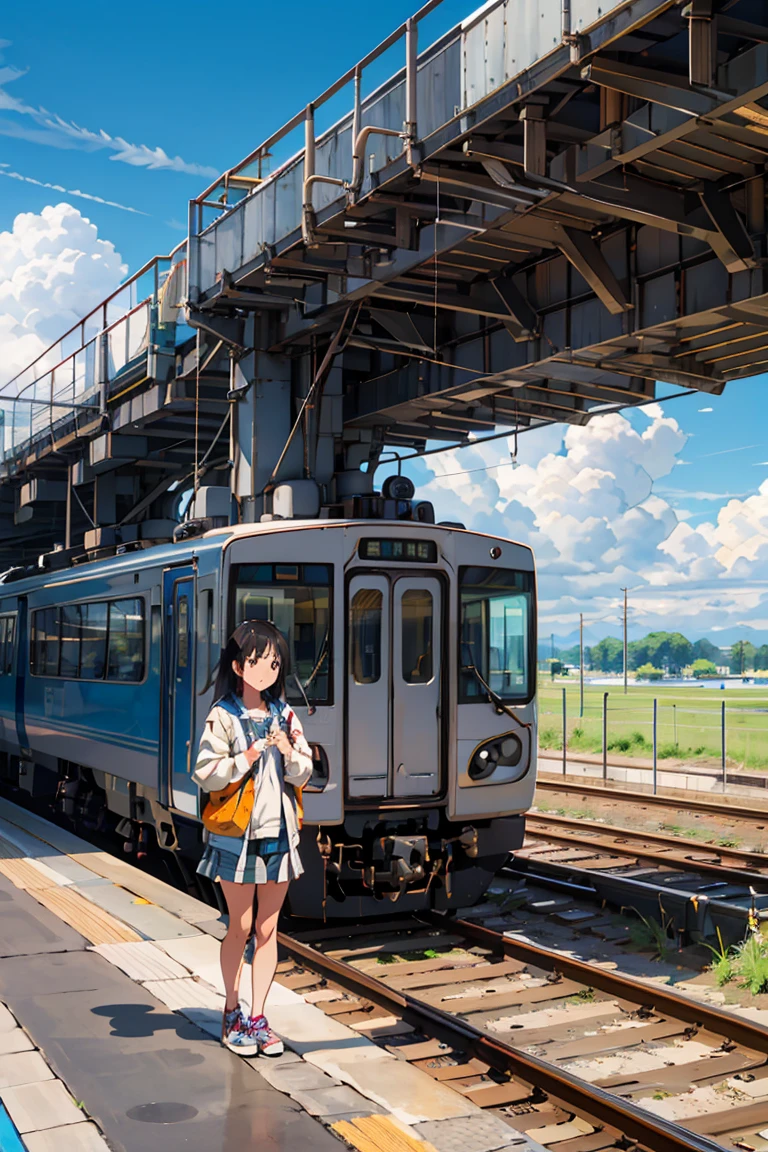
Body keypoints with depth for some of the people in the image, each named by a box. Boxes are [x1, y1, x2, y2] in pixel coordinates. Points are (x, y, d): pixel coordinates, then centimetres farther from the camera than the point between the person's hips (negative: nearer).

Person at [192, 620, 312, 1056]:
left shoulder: (284, 715, 5)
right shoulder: (223, 717, -7)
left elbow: (303, 775, 4)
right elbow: (206, 775, -13)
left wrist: (290, 753, -16)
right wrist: (247, 757, -23)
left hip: (279, 832, 4)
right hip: (237, 835, -4)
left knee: (268, 927, 8)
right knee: (241, 926, 6)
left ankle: (258, 1018, 18)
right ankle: (233, 1014, 23)